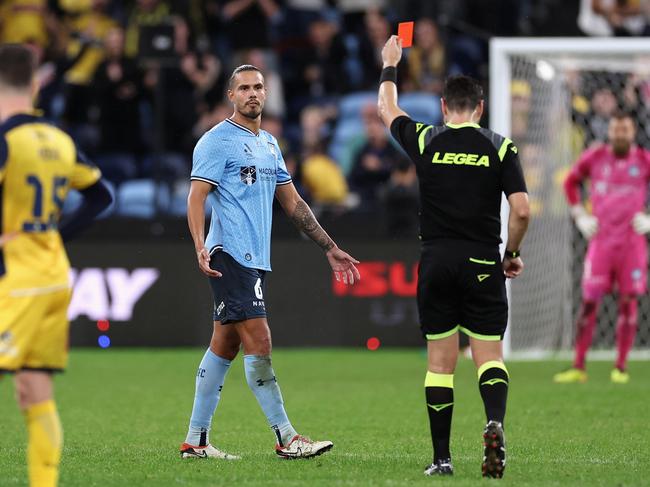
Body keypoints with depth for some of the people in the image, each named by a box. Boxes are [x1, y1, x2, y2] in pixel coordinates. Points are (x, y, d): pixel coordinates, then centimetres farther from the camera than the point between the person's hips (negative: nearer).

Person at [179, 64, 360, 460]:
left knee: (225, 347, 8)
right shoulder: (217, 141, -5)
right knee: (259, 343, -11)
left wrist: (330, 248, 22)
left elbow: (293, 202, 24)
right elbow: (197, 197, -11)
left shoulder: (270, 144, 19)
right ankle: (286, 438, -11)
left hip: (255, 260, 8)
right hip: (230, 257, -8)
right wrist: (201, 247, -26)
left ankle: (196, 441, 12)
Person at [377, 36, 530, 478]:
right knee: (490, 356, 2)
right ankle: (495, 424, -27)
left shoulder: (425, 141, 1)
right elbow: (521, 210, -7)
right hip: (483, 264, -1)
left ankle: (442, 458, 5)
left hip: (436, 262, 1)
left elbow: (388, 110, 21)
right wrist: (513, 253, 9)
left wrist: (390, 66, 37)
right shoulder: (500, 147, -1)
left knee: (440, 363, 7)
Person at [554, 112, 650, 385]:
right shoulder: (594, 158, 4)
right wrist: (580, 216, 11)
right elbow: (571, 182, 20)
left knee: (628, 302, 0)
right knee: (589, 302, -3)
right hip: (601, 240, 0)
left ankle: (621, 367, 8)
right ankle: (578, 367, 1)